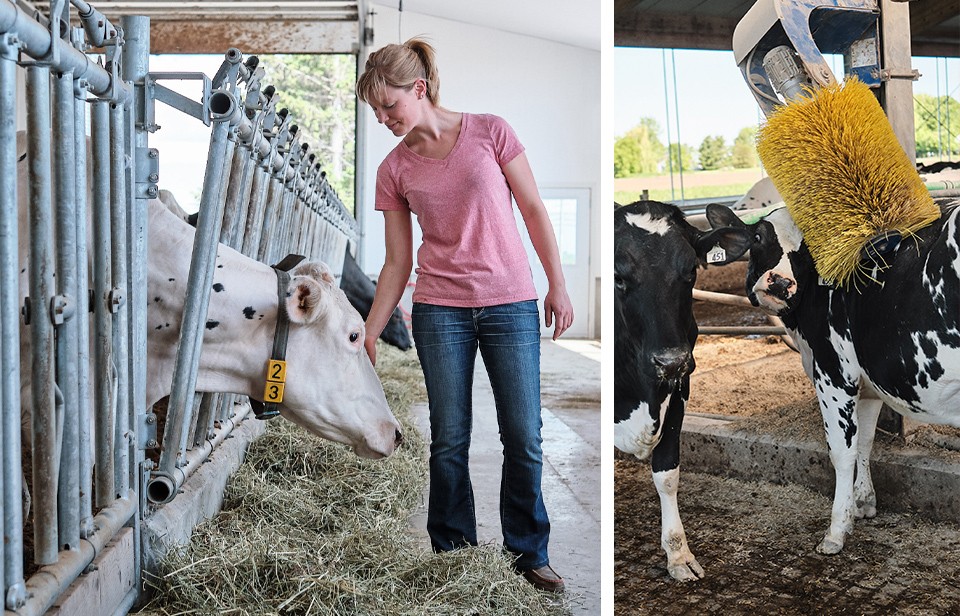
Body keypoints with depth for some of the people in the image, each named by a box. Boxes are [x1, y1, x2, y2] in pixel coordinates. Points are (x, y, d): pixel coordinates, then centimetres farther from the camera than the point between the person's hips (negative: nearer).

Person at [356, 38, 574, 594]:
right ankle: (452, 549, 23)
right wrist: (369, 336, 3)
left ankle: (530, 552, 20)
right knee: (449, 441, 5)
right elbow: (398, 263, 6)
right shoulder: (394, 170, 3)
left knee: (524, 439, 3)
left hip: (510, 304, -1)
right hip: (440, 310, 1)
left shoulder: (490, 131, -3)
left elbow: (534, 210, 1)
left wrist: (558, 286, -2)